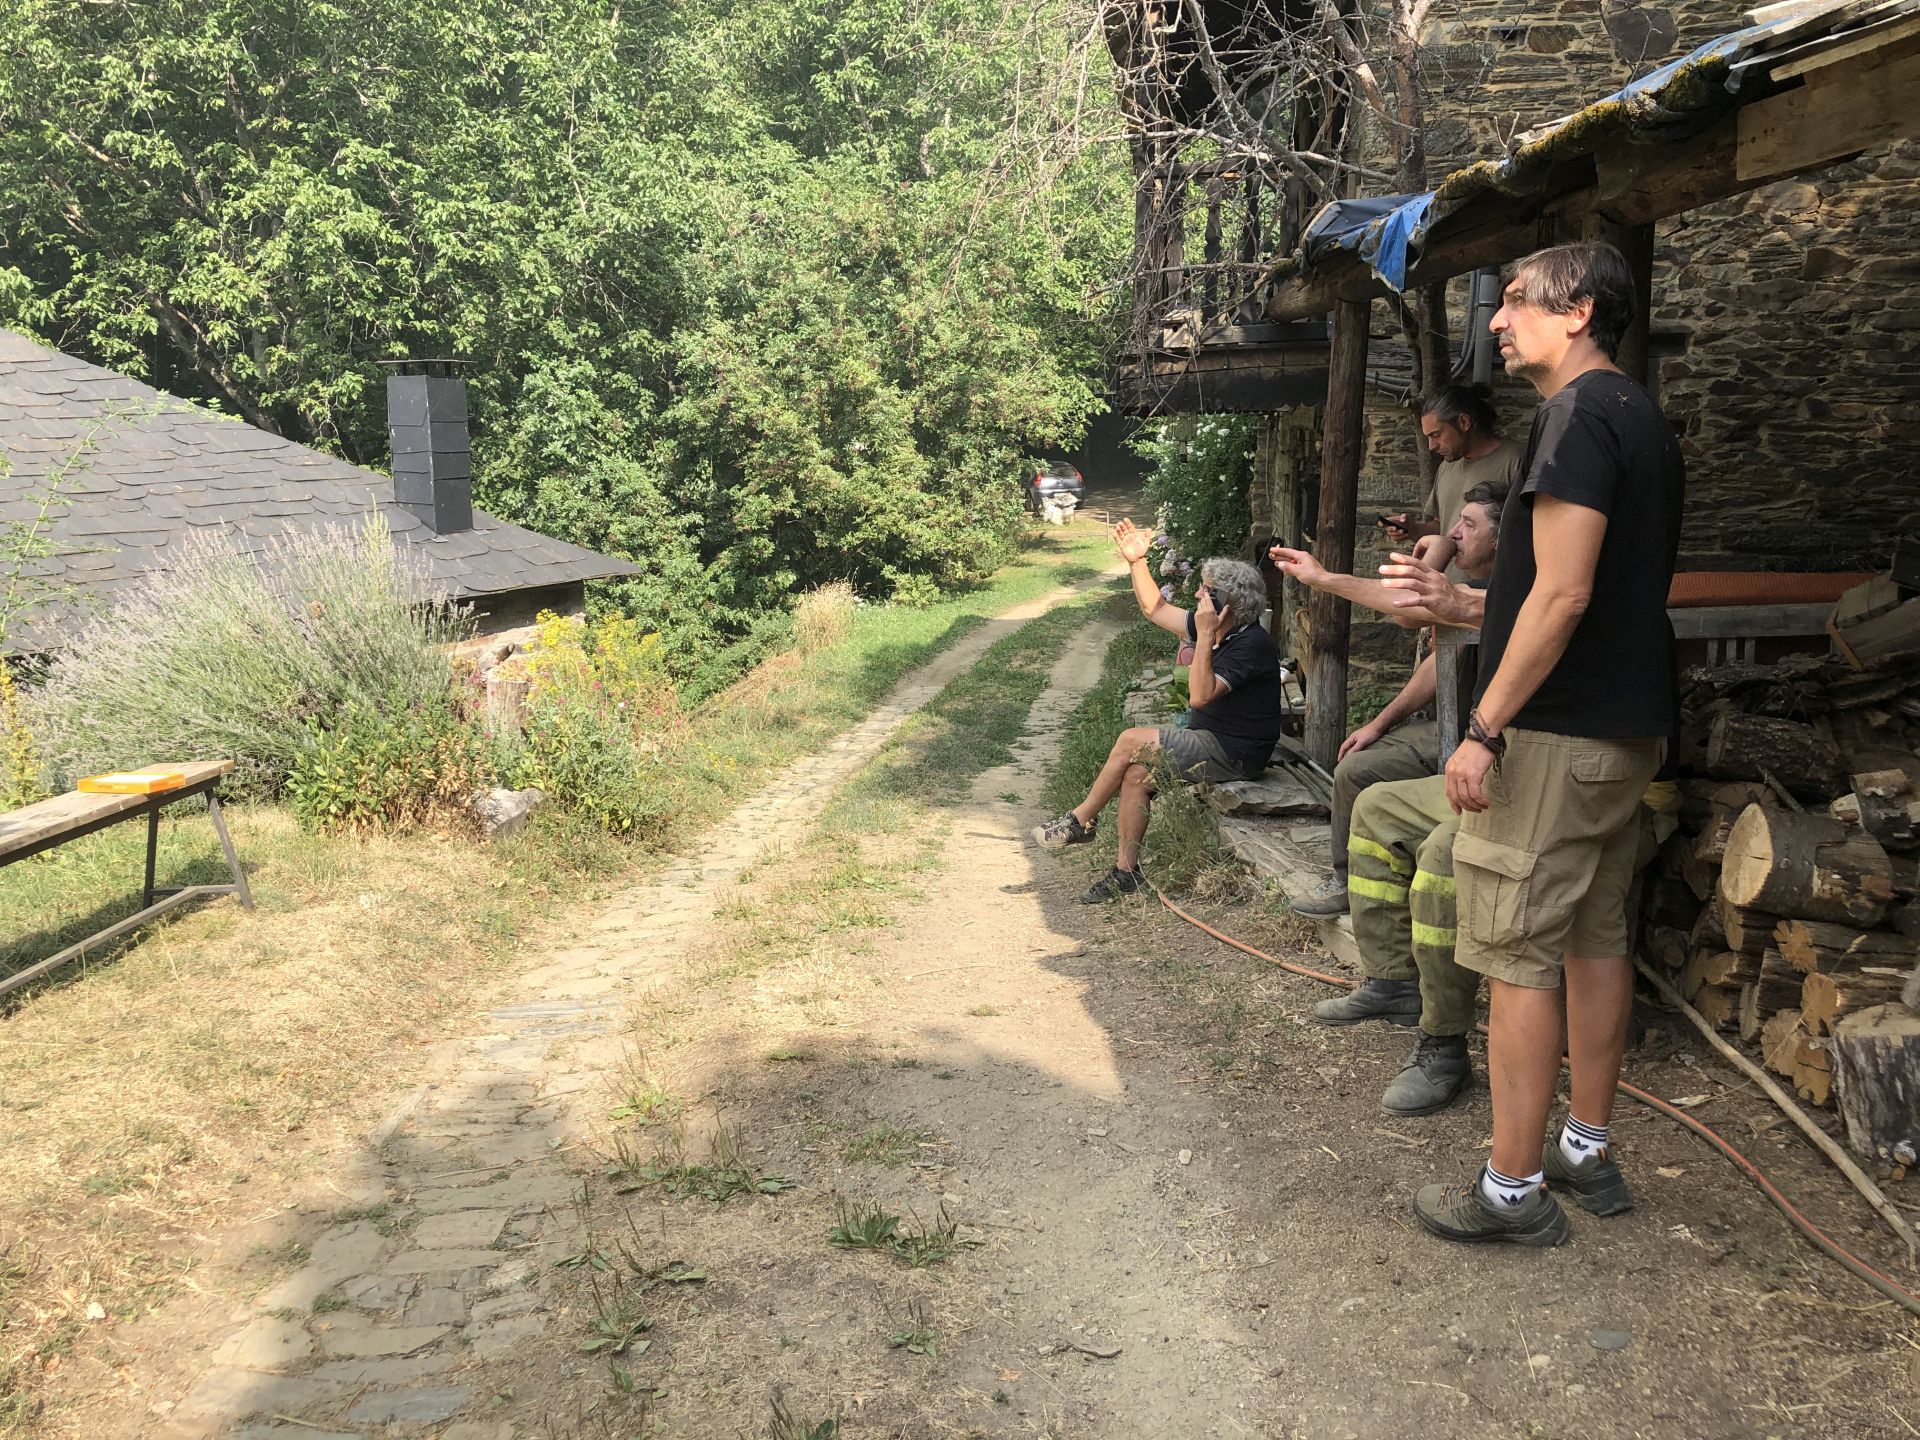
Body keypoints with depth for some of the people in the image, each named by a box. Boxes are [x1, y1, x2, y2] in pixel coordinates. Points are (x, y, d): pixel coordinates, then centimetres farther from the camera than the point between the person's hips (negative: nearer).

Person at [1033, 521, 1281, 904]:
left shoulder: (1251, 644, -21)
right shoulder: (1218, 630, 7)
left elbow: (1200, 696, -31)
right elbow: (1155, 609, 18)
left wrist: (1206, 636, -32)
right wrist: (1136, 561, 11)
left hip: (1232, 753, -9)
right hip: (1209, 740, 9)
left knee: (1131, 741, -14)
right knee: (1136, 773, -10)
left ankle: (1080, 821, 3)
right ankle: (1126, 870, -6)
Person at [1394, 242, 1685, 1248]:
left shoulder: (1577, 416, -15)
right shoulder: (1647, 423, 17)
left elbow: (1563, 595, -22)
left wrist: (1484, 729, -20)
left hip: (1556, 735, -10)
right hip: (1629, 729, 10)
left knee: (1515, 954, -4)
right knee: (1596, 938, 15)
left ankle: (1513, 1188, 4)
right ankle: (1588, 1153, 26)